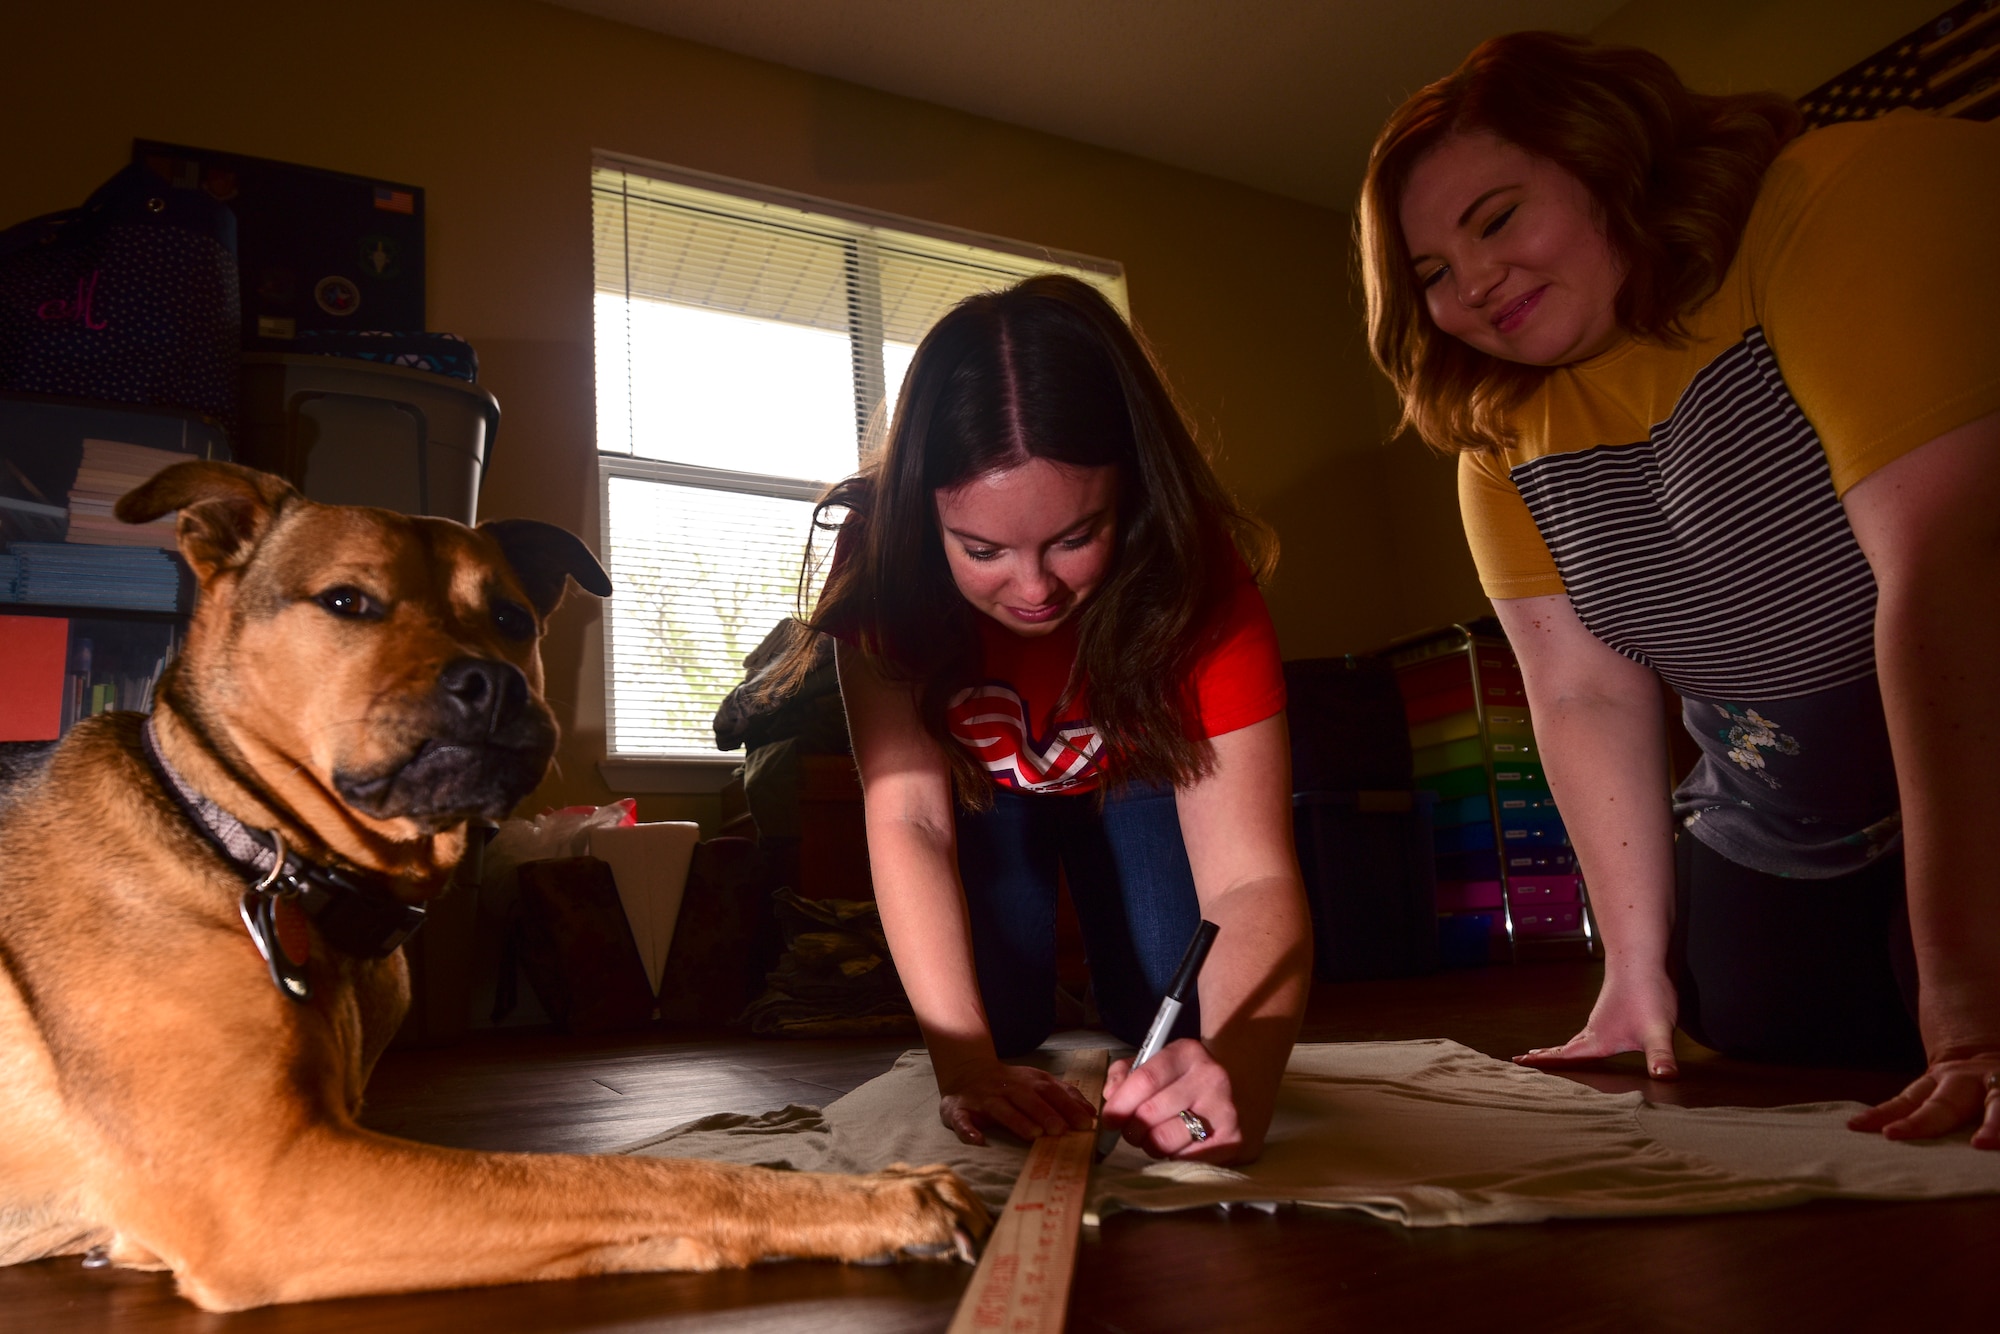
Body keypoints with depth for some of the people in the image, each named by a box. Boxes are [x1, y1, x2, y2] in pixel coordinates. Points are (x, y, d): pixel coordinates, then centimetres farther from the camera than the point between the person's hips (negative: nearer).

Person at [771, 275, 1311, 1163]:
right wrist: (966, 1063, -50)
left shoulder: (1194, 573, -39)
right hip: (983, 785, 1)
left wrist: (1237, 1075, -64)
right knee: (999, 1025, -9)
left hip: (1135, 779, 0)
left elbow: (1249, 875, -44)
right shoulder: (881, 558, -36)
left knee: (1173, 1034, -8)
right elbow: (906, 814, -39)